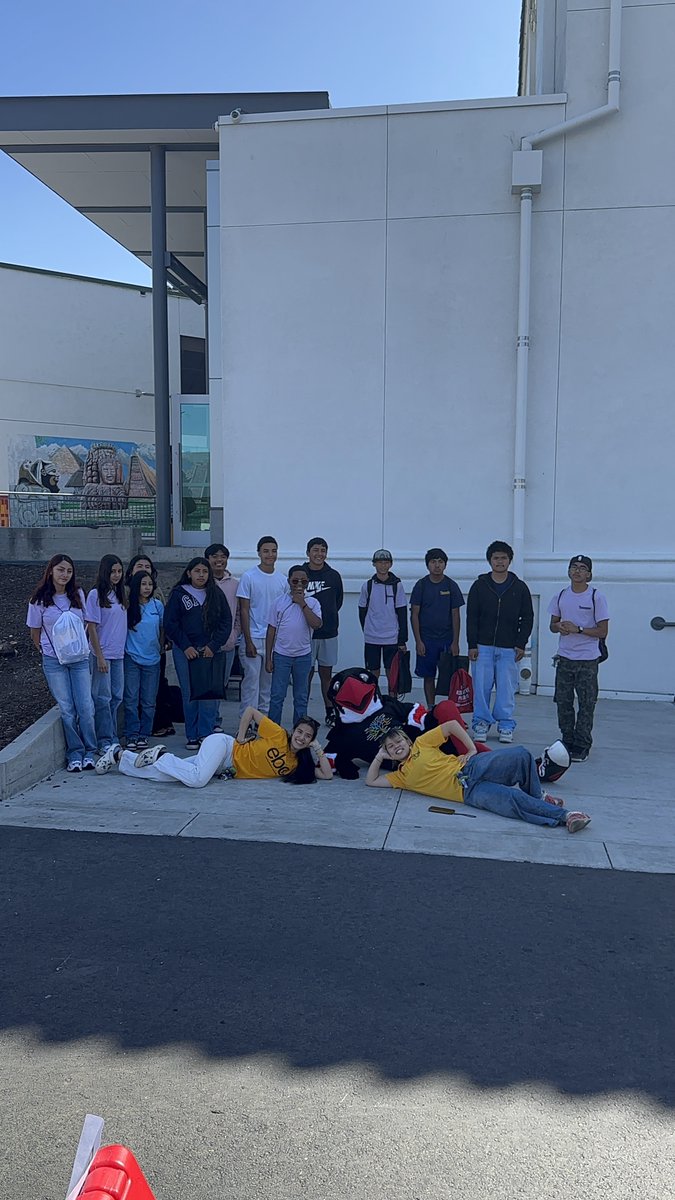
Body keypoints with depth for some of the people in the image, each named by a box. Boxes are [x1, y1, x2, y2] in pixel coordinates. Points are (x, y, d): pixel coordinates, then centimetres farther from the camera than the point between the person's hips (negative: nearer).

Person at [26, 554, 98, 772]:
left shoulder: (78, 595, 4)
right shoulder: (39, 600, -3)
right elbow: (35, 631, 6)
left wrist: (81, 645, 8)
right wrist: (46, 652, 7)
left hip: (80, 658, 2)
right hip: (54, 661, -2)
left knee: (86, 707, -3)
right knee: (67, 709, -1)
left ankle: (89, 753, 8)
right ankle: (75, 754, 9)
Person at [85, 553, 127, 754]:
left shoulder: (119, 594, 11)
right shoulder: (96, 594, -9)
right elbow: (92, 627, -11)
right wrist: (99, 656, -14)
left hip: (118, 654, 7)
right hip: (102, 654, -7)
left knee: (116, 697, 10)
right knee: (103, 698, -1)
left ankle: (113, 739, 20)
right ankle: (104, 741, 6)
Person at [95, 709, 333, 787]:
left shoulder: (297, 764, 3)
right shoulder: (278, 736, -12)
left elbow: (327, 774, 1)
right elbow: (250, 710, -7)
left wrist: (319, 750, -7)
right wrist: (241, 738, -9)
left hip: (227, 769, 5)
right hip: (222, 745, -5)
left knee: (162, 774, -4)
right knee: (197, 779, -37)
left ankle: (119, 755, 11)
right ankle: (161, 755, -10)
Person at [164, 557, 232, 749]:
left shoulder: (216, 594, 9)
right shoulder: (178, 594, 4)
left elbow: (226, 621, 6)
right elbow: (170, 623, 1)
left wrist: (213, 646, -5)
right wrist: (186, 646, -7)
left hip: (210, 651, 1)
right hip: (185, 651, -1)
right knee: (189, 694, 1)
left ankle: (206, 734, 3)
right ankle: (192, 736, 9)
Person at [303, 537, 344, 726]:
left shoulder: (334, 575, 5)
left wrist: (328, 616, 11)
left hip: (328, 632, 2)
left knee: (326, 673, 9)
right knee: (306, 674, 3)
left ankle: (330, 712, 16)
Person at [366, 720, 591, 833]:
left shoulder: (422, 744, 15)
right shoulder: (401, 776, 19)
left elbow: (452, 725, 11)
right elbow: (371, 781, 15)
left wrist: (472, 749, 3)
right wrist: (379, 757, 16)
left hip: (473, 768, 1)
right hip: (468, 791, -1)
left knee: (521, 755, -27)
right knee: (508, 799, -31)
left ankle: (536, 796, -3)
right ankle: (562, 815, -26)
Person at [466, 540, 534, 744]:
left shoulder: (520, 587, 6)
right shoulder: (479, 586, 5)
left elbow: (527, 618, 7)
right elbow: (472, 618, 3)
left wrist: (521, 644, -1)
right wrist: (472, 645, -3)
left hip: (509, 648, 0)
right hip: (483, 646, 0)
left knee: (507, 688, 1)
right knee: (481, 686, 1)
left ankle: (506, 726, 12)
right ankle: (481, 723, 13)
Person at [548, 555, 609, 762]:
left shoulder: (596, 597, -5)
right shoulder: (561, 596, 9)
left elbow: (602, 631, -6)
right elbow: (553, 625, 16)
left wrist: (578, 629, -17)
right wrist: (559, 627, -7)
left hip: (587, 660, -4)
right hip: (564, 658, 4)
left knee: (586, 704, 0)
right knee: (563, 702, 8)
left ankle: (581, 747, 7)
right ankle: (567, 742, 20)